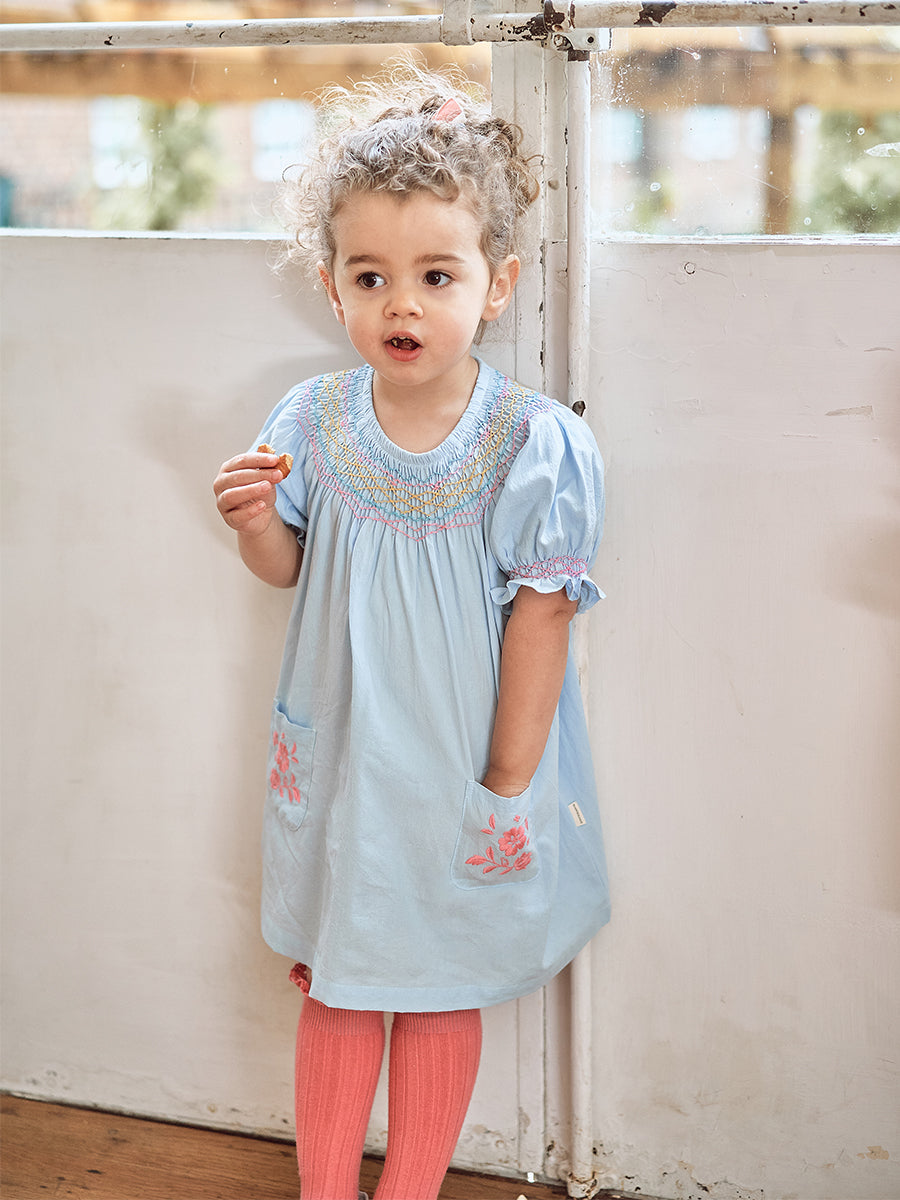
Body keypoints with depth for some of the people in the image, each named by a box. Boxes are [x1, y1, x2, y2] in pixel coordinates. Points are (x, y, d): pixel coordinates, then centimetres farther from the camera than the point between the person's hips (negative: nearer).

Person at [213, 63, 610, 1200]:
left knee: (439, 989, 14)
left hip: (461, 766, -3)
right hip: (337, 755, 3)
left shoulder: (534, 444, -18)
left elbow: (539, 622, -13)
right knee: (332, 982, 17)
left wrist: (508, 784, -10)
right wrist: (253, 522, -16)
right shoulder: (314, 421, -7)